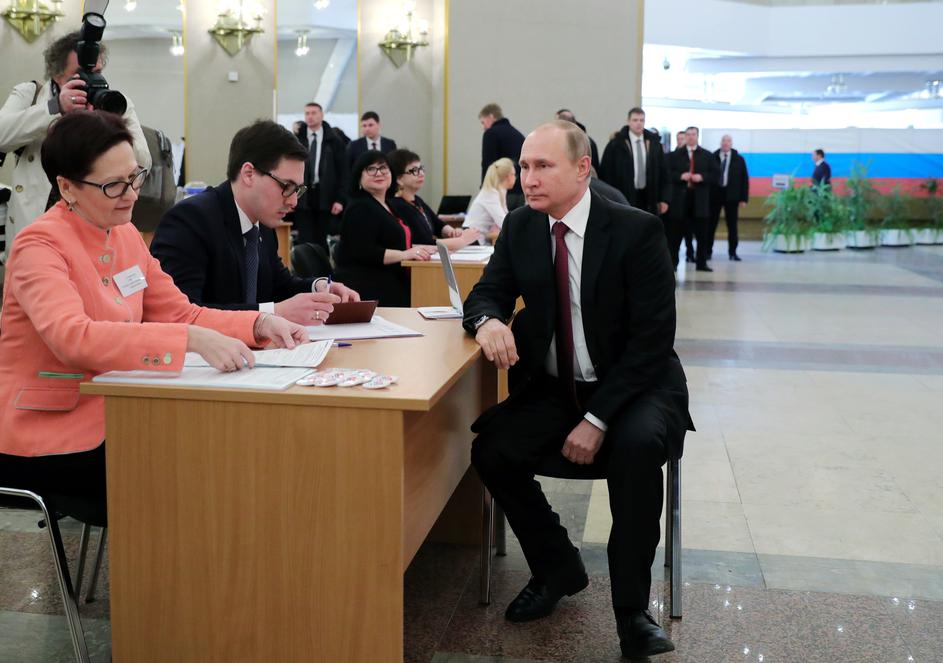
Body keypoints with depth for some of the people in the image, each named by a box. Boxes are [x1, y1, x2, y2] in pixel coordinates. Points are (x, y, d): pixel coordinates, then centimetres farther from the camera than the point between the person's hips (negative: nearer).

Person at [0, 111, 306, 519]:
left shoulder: (125, 235, 6)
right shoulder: (40, 246, -17)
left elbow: (181, 313, 6)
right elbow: (73, 337, -34)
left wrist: (260, 324, -12)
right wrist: (191, 340, -42)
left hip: (107, 418, 7)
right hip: (45, 441, -7)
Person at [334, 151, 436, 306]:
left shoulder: (389, 206, 20)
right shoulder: (360, 208, -9)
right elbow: (363, 252, -20)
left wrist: (420, 249, 12)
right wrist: (405, 254, -23)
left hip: (391, 288, 9)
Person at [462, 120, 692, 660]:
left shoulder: (638, 230, -15)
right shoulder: (520, 226, 0)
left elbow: (652, 338, -18)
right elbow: (487, 294, 5)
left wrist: (597, 419, -24)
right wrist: (488, 320, -23)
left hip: (634, 384, -4)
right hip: (553, 387, 5)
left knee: (638, 444, -35)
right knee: (492, 451, -19)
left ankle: (631, 606, -14)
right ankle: (559, 569, 7)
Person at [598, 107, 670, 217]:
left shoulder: (654, 142, 7)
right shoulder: (616, 144, -5)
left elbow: (663, 172, 9)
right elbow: (606, 173, -5)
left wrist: (664, 198, 3)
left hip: (648, 198, 4)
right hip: (624, 198, -4)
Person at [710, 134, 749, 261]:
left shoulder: (739, 159, 5)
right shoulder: (712, 157, 1)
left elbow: (744, 179, 4)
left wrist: (744, 198, -3)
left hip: (731, 195, 1)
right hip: (714, 194, -1)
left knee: (732, 225, 4)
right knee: (711, 224, 3)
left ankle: (732, 252, 10)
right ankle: (708, 251, 12)